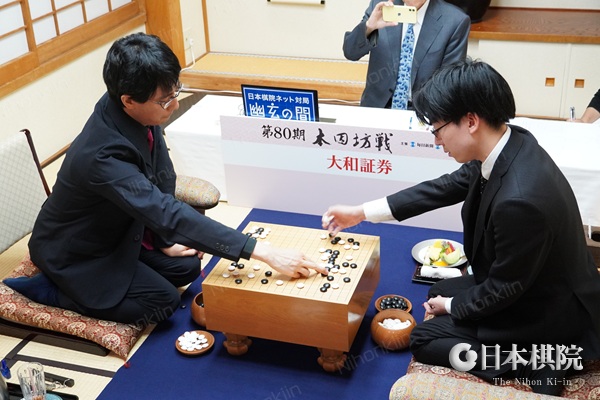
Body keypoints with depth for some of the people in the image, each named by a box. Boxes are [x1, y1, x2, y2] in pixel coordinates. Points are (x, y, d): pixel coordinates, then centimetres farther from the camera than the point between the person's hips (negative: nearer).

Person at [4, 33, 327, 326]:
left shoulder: (140, 115, -18)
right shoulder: (101, 156, -40)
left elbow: (162, 179, -2)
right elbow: (170, 214, -42)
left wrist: (164, 237, -3)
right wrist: (264, 253, -44)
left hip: (117, 231, 7)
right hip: (74, 253, -7)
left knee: (186, 267, 3)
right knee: (163, 301, -10)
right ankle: (47, 288, 1)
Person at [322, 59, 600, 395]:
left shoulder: (520, 199, -39)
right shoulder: (510, 142, -13)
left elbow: (504, 289, -24)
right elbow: (448, 187, 2)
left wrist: (451, 306, -4)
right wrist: (362, 212, 5)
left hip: (550, 313, -8)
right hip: (530, 282, 8)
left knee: (424, 340, 2)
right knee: (440, 293, 24)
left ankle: (532, 362, -4)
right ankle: (535, 354, 16)